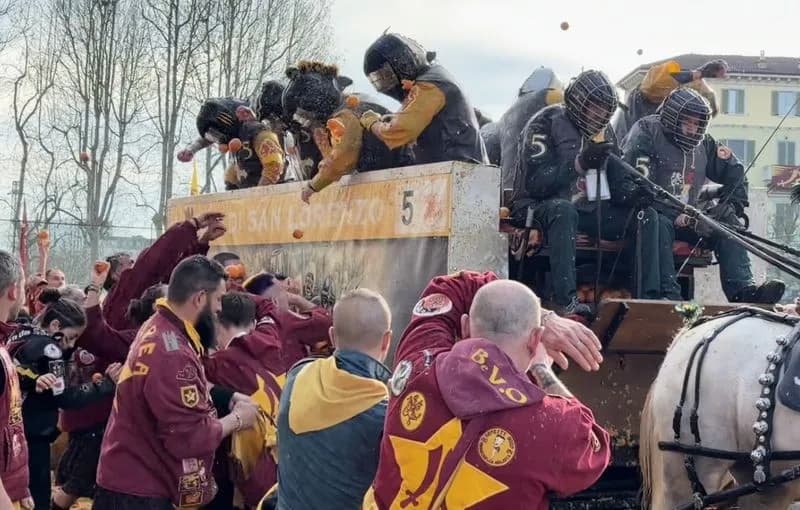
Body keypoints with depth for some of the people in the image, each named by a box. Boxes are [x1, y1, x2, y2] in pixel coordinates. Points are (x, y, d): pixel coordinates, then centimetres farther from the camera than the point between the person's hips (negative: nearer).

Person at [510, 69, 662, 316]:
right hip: (541, 206, -7)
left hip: (590, 209, 7)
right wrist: (581, 162, -24)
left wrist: (632, 193, -10)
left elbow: (616, 176, 14)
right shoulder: (545, 124, -8)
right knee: (564, 210, -41)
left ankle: (650, 296, -17)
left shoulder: (602, 130, 13)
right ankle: (566, 301, -47)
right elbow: (535, 184, -17)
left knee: (647, 215, -8)